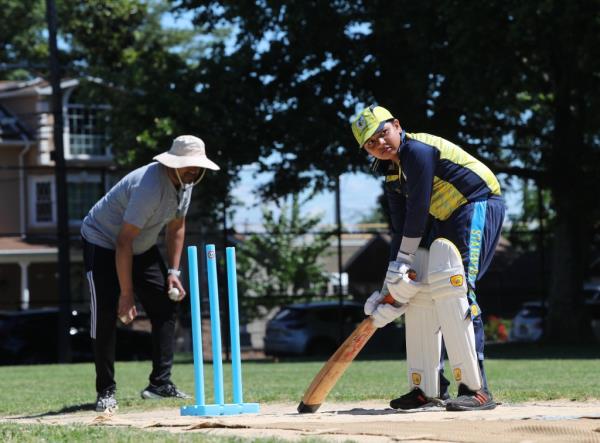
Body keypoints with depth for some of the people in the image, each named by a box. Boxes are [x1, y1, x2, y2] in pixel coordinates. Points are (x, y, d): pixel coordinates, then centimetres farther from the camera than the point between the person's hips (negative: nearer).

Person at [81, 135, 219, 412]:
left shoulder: (185, 183, -9)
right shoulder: (150, 187, -35)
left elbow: (176, 227, 7)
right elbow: (124, 242, -34)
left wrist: (173, 271, -2)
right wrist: (126, 293, -32)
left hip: (143, 248, 8)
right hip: (102, 242, -8)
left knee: (166, 306, 1)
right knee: (105, 315, -16)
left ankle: (160, 383, 5)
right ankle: (106, 391, -9)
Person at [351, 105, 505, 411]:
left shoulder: (417, 150, -18)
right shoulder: (392, 174, 10)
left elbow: (418, 209, -20)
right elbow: (400, 230, 8)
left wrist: (403, 261, -14)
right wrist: (390, 289, 1)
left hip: (478, 206, -10)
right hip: (445, 222, 10)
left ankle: (477, 389, -24)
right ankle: (432, 386, 15)